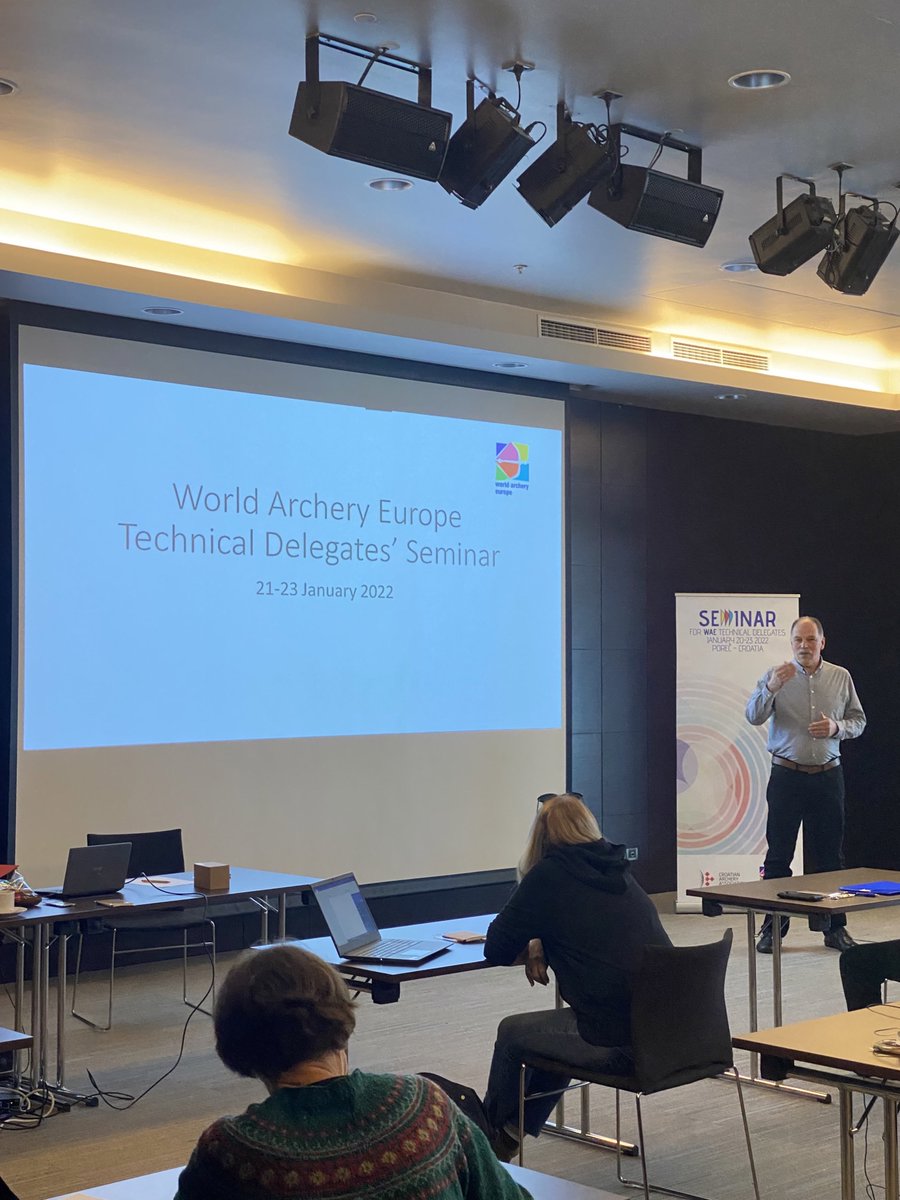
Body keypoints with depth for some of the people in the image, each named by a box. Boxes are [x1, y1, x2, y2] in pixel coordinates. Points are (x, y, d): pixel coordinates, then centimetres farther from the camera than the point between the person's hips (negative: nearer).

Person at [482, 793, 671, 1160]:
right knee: (565, 1026, 32)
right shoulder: (619, 871, 13)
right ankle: (515, 1130, 44)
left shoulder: (548, 875, -6)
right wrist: (543, 946, 17)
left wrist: (533, 949, 18)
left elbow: (496, 950, 0)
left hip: (621, 1044, -7)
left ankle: (489, 1138, 38)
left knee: (512, 1032, 17)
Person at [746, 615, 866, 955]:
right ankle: (773, 928, 7)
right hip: (787, 775, -2)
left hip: (828, 776, 2)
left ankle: (835, 927, 17)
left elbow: (858, 720, 12)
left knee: (829, 854, 8)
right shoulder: (776, 675, -1)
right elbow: (753, 716, -11)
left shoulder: (841, 677, 7)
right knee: (778, 854, 1)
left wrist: (837, 728, -9)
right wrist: (770, 688, -28)